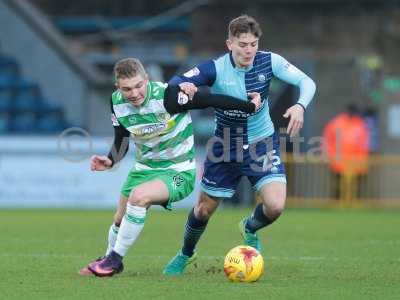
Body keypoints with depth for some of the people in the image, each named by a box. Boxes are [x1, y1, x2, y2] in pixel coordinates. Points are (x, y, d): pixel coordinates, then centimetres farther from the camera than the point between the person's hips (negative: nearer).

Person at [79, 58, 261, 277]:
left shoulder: (167, 96, -27)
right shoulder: (117, 102, -8)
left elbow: (212, 100, -21)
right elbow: (121, 140, 8)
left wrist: (250, 106, -16)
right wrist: (110, 161, -10)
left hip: (178, 171, -6)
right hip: (144, 168, 6)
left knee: (139, 196, -31)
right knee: (120, 219, 12)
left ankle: (115, 259, -15)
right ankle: (108, 260, 44)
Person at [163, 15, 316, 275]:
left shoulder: (268, 62, -15)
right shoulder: (216, 69, -20)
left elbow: (306, 82, -17)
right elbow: (174, 83, -26)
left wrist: (300, 106, -38)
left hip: (262, 144, 1)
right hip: (226, 147, 0)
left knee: (275, 206, -18)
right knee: (204, 209, 11)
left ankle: (250, 229, 19)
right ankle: (186, 254, 41)